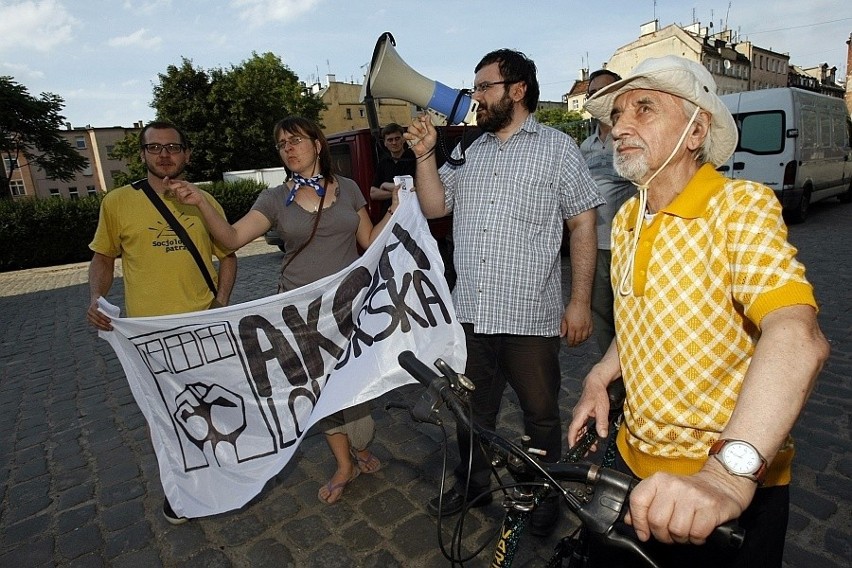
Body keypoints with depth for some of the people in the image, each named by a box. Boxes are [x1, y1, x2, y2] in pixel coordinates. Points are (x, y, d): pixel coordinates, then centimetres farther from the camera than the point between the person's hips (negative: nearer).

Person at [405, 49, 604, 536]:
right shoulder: (469, 153, 15)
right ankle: (472, 483, 41)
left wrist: (581, 301, -10)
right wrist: (425, 154, 0)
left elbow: (583, 225, -4)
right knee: (471, 408, 19)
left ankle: (545, 495, 37)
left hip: (530, 314, -4)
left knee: (540, 413, 12)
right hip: (470, 311, 5)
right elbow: (434, 207, 12)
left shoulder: (557, 147, 0)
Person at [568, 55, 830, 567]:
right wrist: (600, 377, 0)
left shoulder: (740, 206, -18)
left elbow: (797, 336, -34)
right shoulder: (626, 220, 3)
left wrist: (729, 472, -47)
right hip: (635, 460, 6)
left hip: (734, 488, -6)